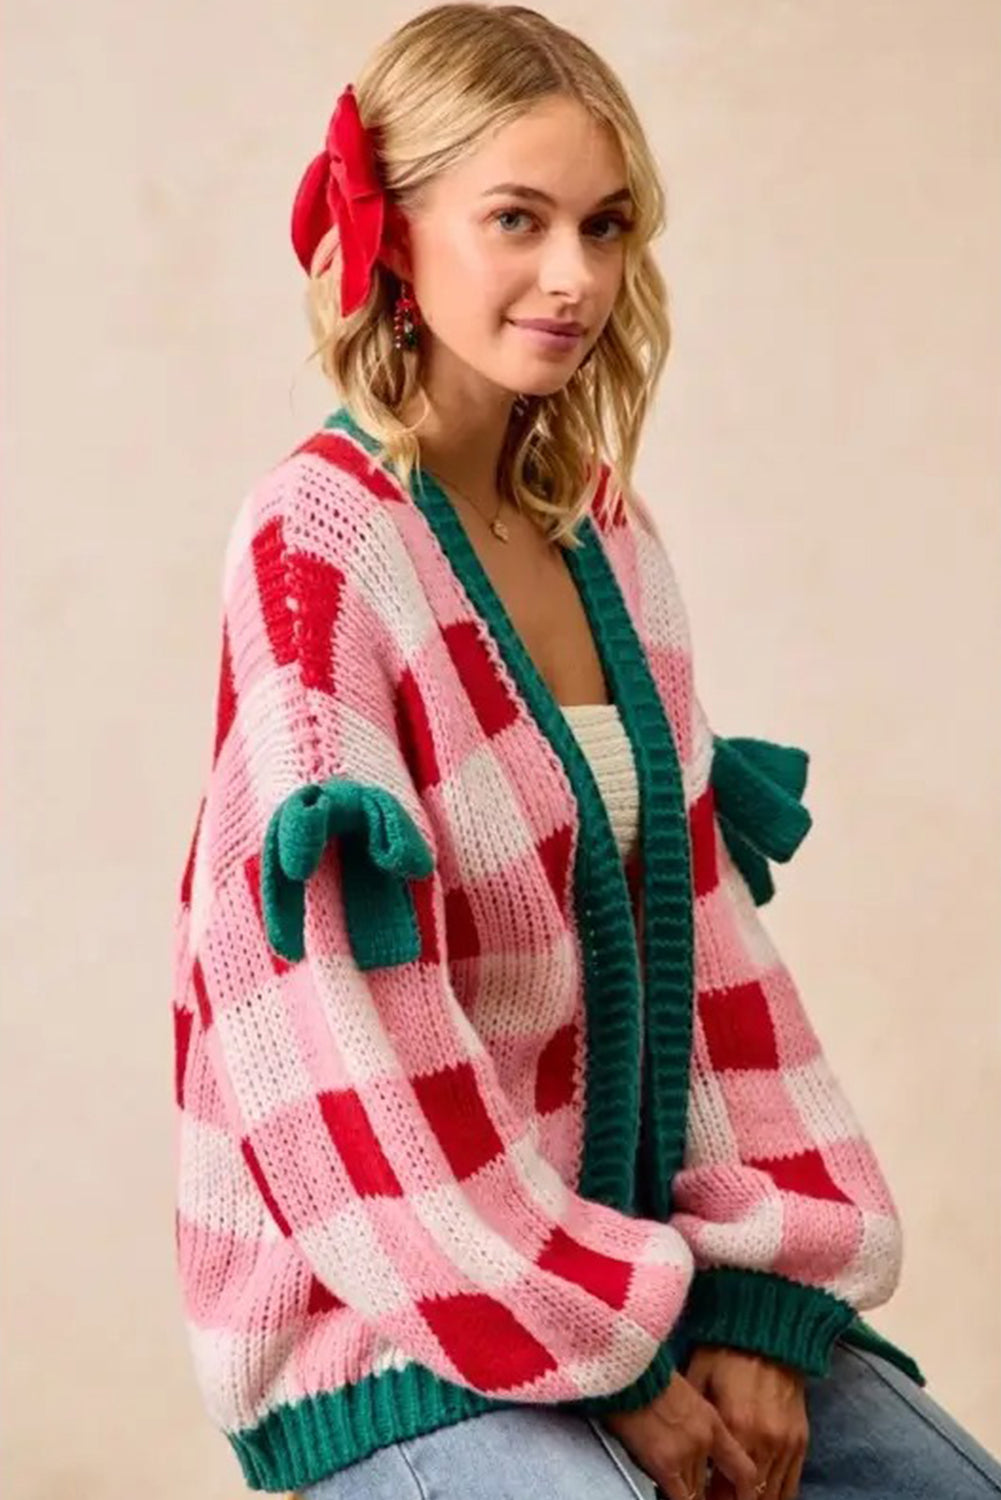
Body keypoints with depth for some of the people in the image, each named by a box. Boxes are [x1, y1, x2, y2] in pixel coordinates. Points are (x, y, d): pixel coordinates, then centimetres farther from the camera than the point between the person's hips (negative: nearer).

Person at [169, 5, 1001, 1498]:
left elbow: (701, 913, 5)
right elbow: (339, 1040, -19)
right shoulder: (318, 548, -16)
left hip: (640, 1251, 7)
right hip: (396, 1323, -6)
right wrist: (610, 1363, -14)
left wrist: (764, 1294, -4)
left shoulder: (608, 529, 5)